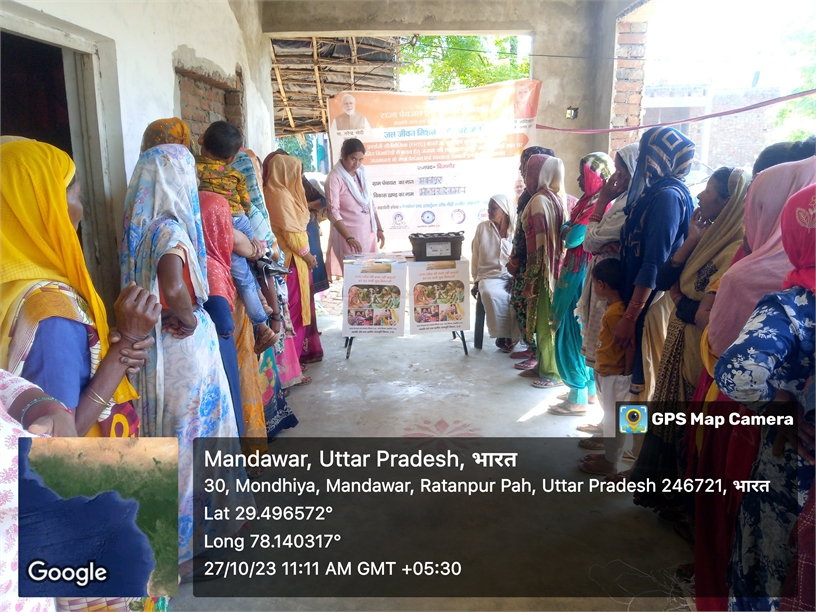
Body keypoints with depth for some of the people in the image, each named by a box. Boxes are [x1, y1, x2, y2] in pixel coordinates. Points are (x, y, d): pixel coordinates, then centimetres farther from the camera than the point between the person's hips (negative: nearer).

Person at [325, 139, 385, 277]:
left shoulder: (361, 174, 9)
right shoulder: (335, 178, -12)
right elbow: (333, 213, -17)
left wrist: (379, 229, 11)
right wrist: (349, 238, -25)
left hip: (368, 232, 6)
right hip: (348, 234, -6)